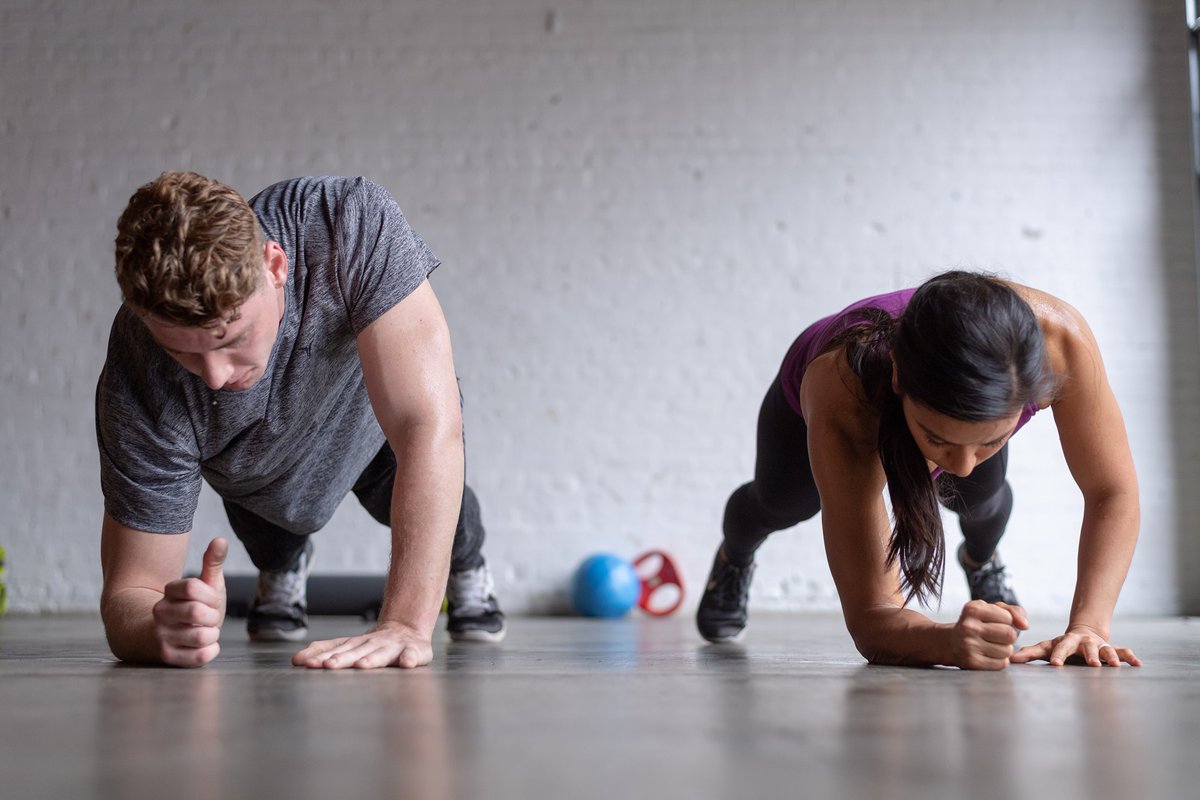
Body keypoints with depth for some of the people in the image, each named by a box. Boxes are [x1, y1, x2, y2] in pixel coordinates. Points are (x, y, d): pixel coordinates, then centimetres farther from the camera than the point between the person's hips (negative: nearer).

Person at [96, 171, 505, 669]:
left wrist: (406, 624, -57)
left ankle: (467, 569, 21)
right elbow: (130, 595, -34)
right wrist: (160, 630, -59)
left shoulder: (351, 224, -46)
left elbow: (429, 424, -51)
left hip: (374, 415, -1)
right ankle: (283, 571, 29)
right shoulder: (138, 392, -41)